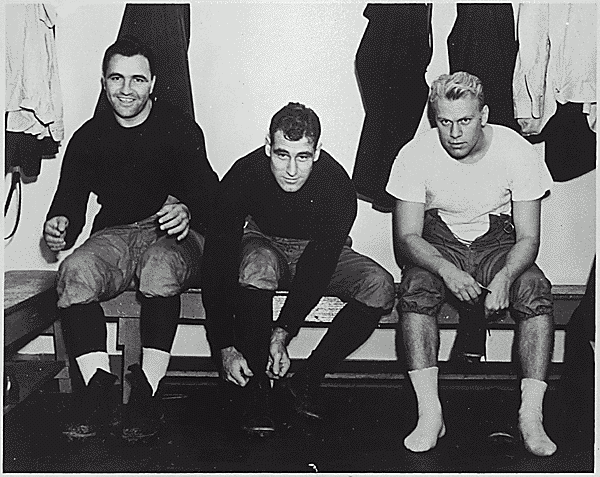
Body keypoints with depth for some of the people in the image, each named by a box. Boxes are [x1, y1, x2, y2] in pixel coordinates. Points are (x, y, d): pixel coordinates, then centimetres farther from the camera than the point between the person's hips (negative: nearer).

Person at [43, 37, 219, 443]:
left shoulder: (180, 128, 3)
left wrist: (187, 210, -32)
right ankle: (99, 392, -23)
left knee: (161, 266, -37)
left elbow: (208, 192, -8)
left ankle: (147, 394, -30)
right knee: (75, 273, -29)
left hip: (174, 234, -3)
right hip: (114, 235, 3)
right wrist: (59, 226, -16)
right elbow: (70, 198, 9)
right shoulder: (88, 138, 13)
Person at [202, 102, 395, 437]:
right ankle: (256, 390, -21)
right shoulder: (244, 175, -27)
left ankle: (307, 382, -11)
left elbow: (318, 269, -27)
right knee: (257, 265, -39)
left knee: (380, 287, -26)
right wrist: (225, 347, -32)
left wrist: (282, 334, -34)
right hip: (262, 242, -1)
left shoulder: (338, 184, -27)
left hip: (318, 251, 2)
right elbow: (219, 263, -28)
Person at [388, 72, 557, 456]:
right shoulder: (416, 155, -13)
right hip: (437, 243, 0)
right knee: (415, 289, -31)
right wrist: (447, 270, -33)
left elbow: (528, 238, -11)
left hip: (498, 241, 1)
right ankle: (430, 414, -29)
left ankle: (531, 414, -25)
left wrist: (505, 276, -33)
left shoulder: (517, 151, -13)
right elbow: (406, 237, -13)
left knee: (536, 291, -29)